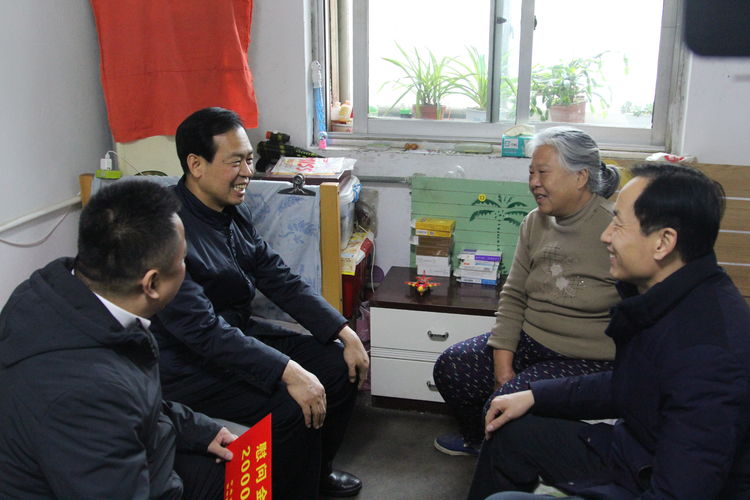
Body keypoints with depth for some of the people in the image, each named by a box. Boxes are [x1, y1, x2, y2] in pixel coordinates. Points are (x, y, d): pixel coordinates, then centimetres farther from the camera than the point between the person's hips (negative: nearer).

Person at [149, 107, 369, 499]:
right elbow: (203, 330, -29)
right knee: (292, 407, -25)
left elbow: (280, 280, 4)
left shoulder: (234, 211, 1)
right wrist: (289, 372, -33)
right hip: (189, 362, -8)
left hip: (240, 332, 9)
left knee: (340, 365, 2)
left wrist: (346, 333, -4)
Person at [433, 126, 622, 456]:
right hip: (529, 342, 7)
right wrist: (503, 365, -3)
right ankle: (478, 440, 29)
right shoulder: (536, 223, 5)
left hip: (589, 362, -7)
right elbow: (513, 297, 6)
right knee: (449, 368, -1)